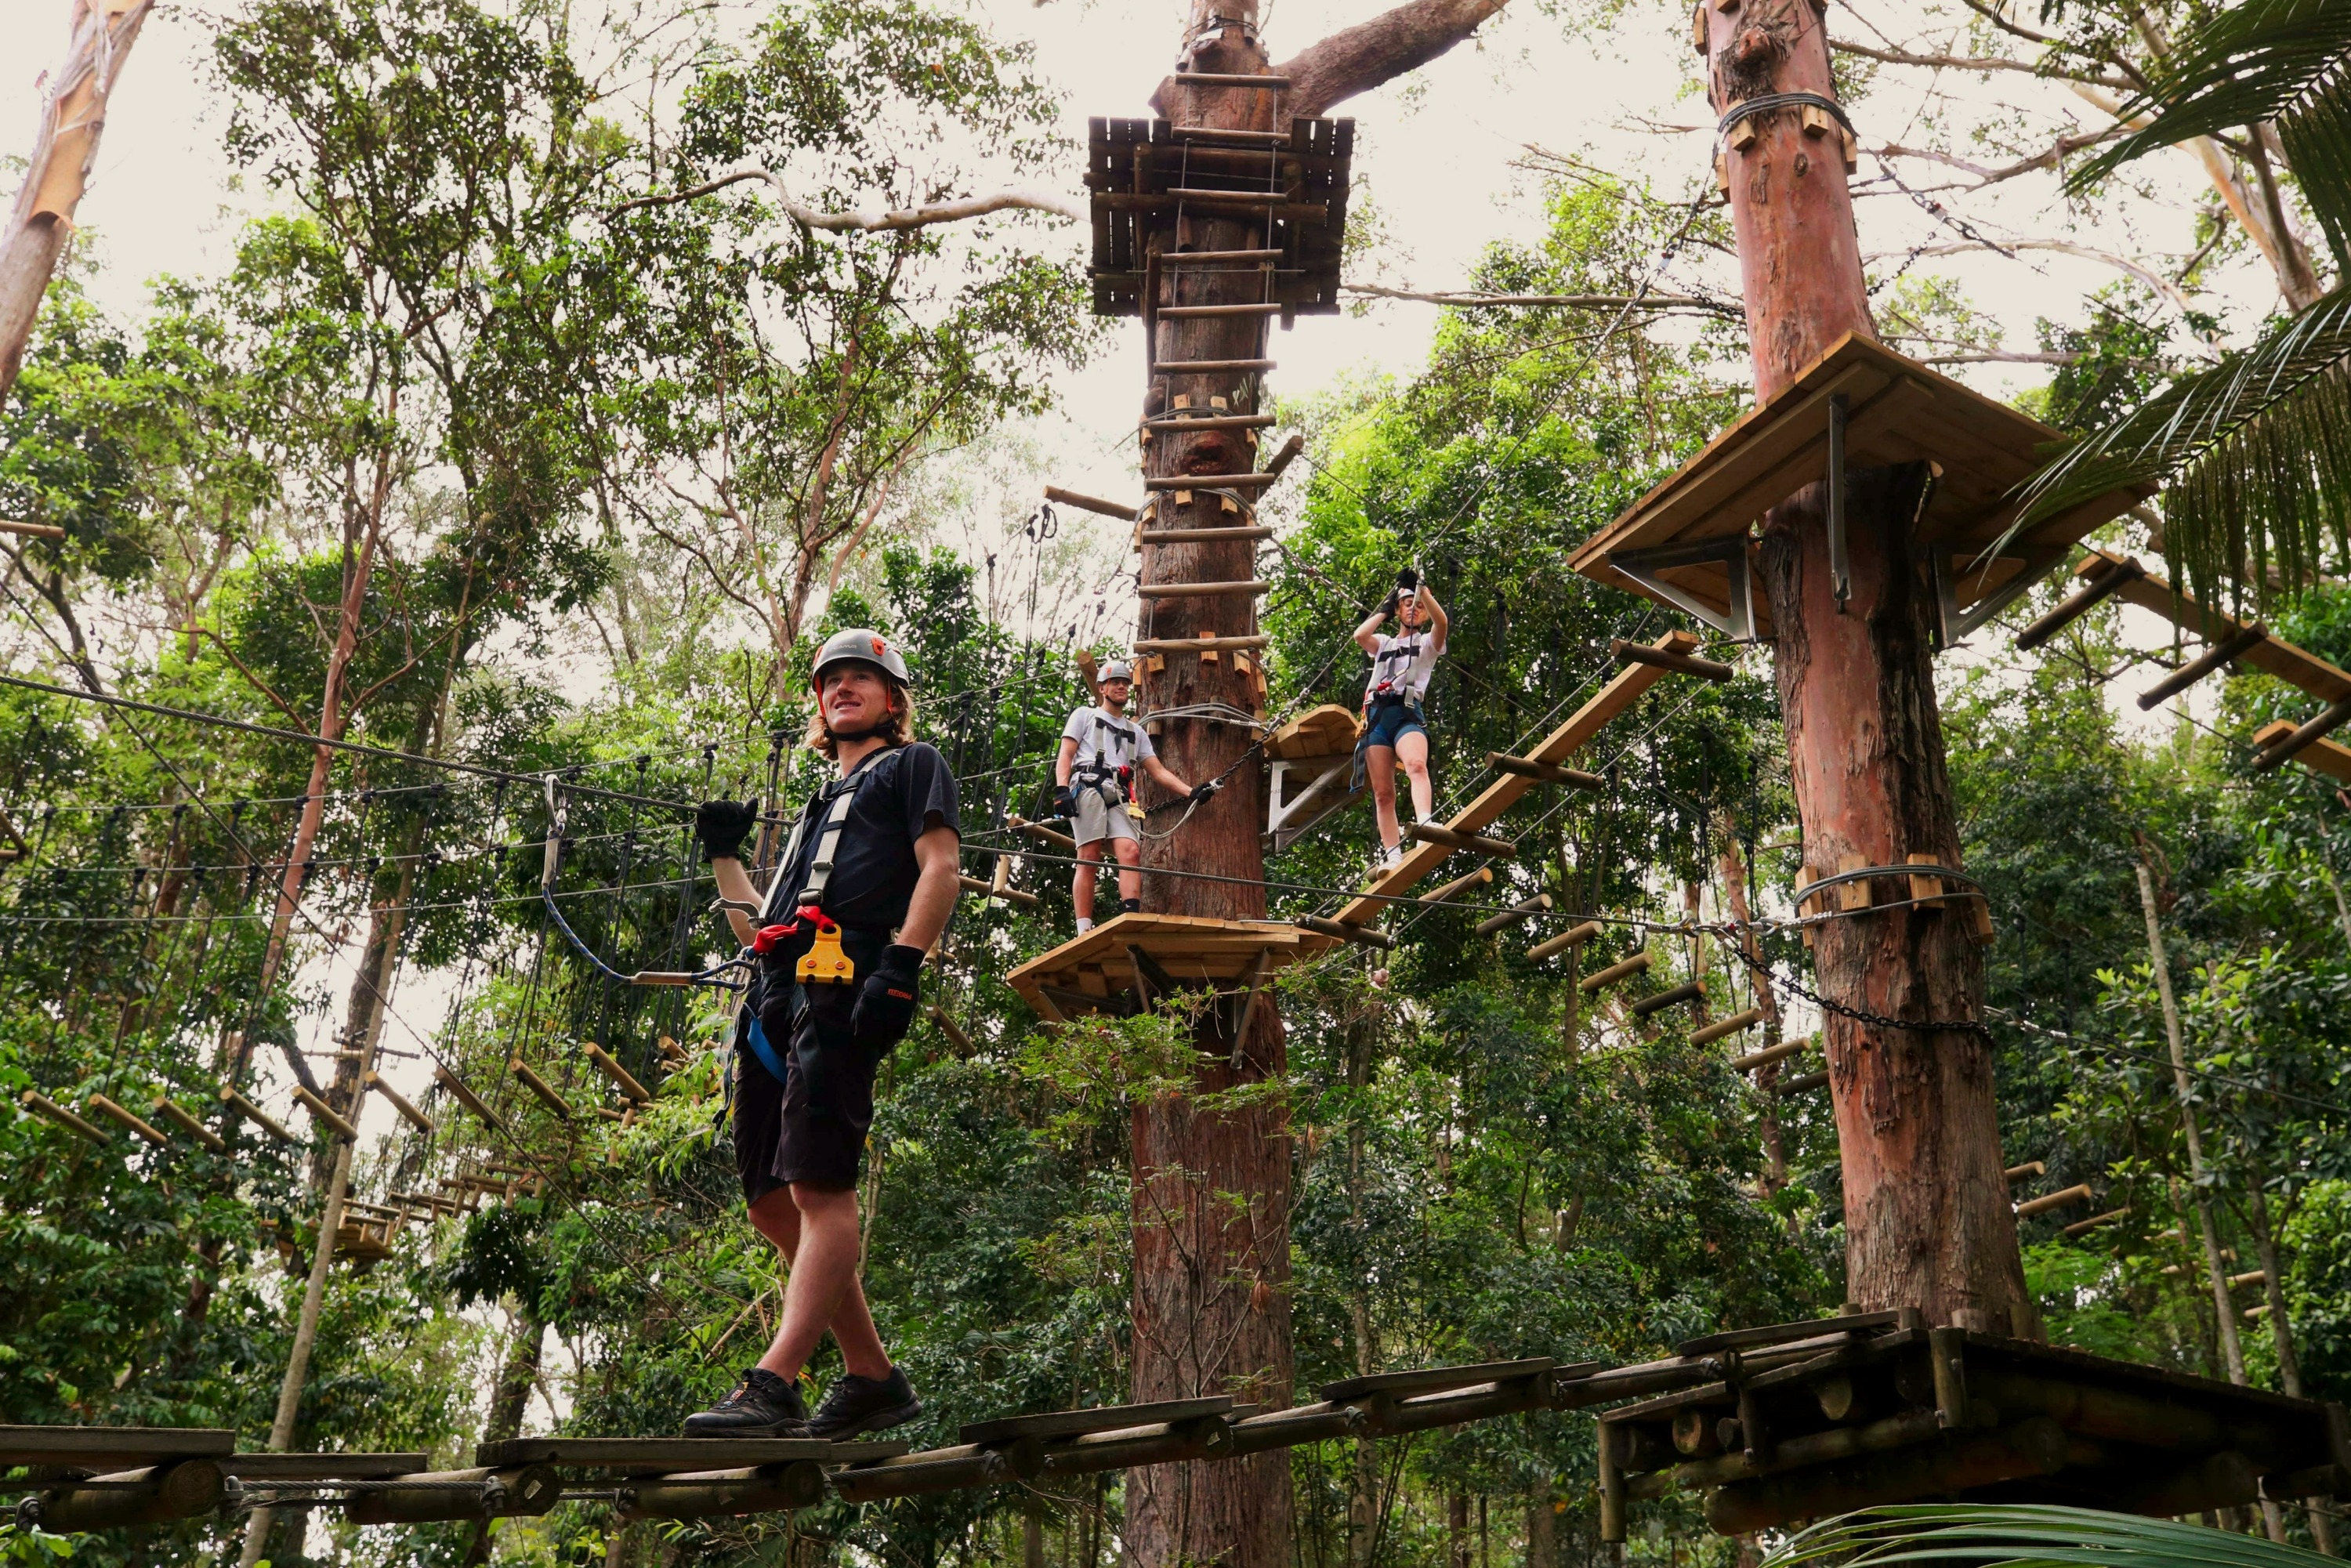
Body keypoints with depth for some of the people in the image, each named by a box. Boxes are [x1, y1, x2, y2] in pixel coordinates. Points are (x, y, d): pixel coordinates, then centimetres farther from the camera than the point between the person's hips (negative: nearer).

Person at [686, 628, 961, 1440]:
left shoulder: (913, 765, 16)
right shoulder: (821, 806, 37)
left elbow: (940, 866, -3)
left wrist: (902, 965, -17)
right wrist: (724, 854, 26)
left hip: (843, 987, -8)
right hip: (778, 995, 9)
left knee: (818, 1189, -18)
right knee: (774, 1202, 3)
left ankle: (774, 1387, -26)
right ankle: (872, 1378, 9)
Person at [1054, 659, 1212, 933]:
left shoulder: (1136, 731, 32)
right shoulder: (1084, 716, 21)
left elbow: (1158, 771, 23)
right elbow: (1065, 755, 8)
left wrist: (1191, 793, 7)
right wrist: (1061, 790, -10)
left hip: (1120, 797, 4)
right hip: (1088, 787, -4)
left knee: (1131, 852, -19)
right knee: (1089, 858, -14)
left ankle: (1132, 918, -34)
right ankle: (1084, 931, -20)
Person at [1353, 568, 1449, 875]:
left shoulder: (1428, 643, 19)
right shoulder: (1384, 643, 28)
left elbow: (1442, 621, -3)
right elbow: (1360, 635, 7)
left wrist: (1422, 589, -5)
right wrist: (1385, 608, 17)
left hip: (1406, 713, -4)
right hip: (1377, 715, 4)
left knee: (1416, 765, -34)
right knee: (1382, 793, -5)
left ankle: (1424, 824, -55)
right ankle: (1392, 855, -8)